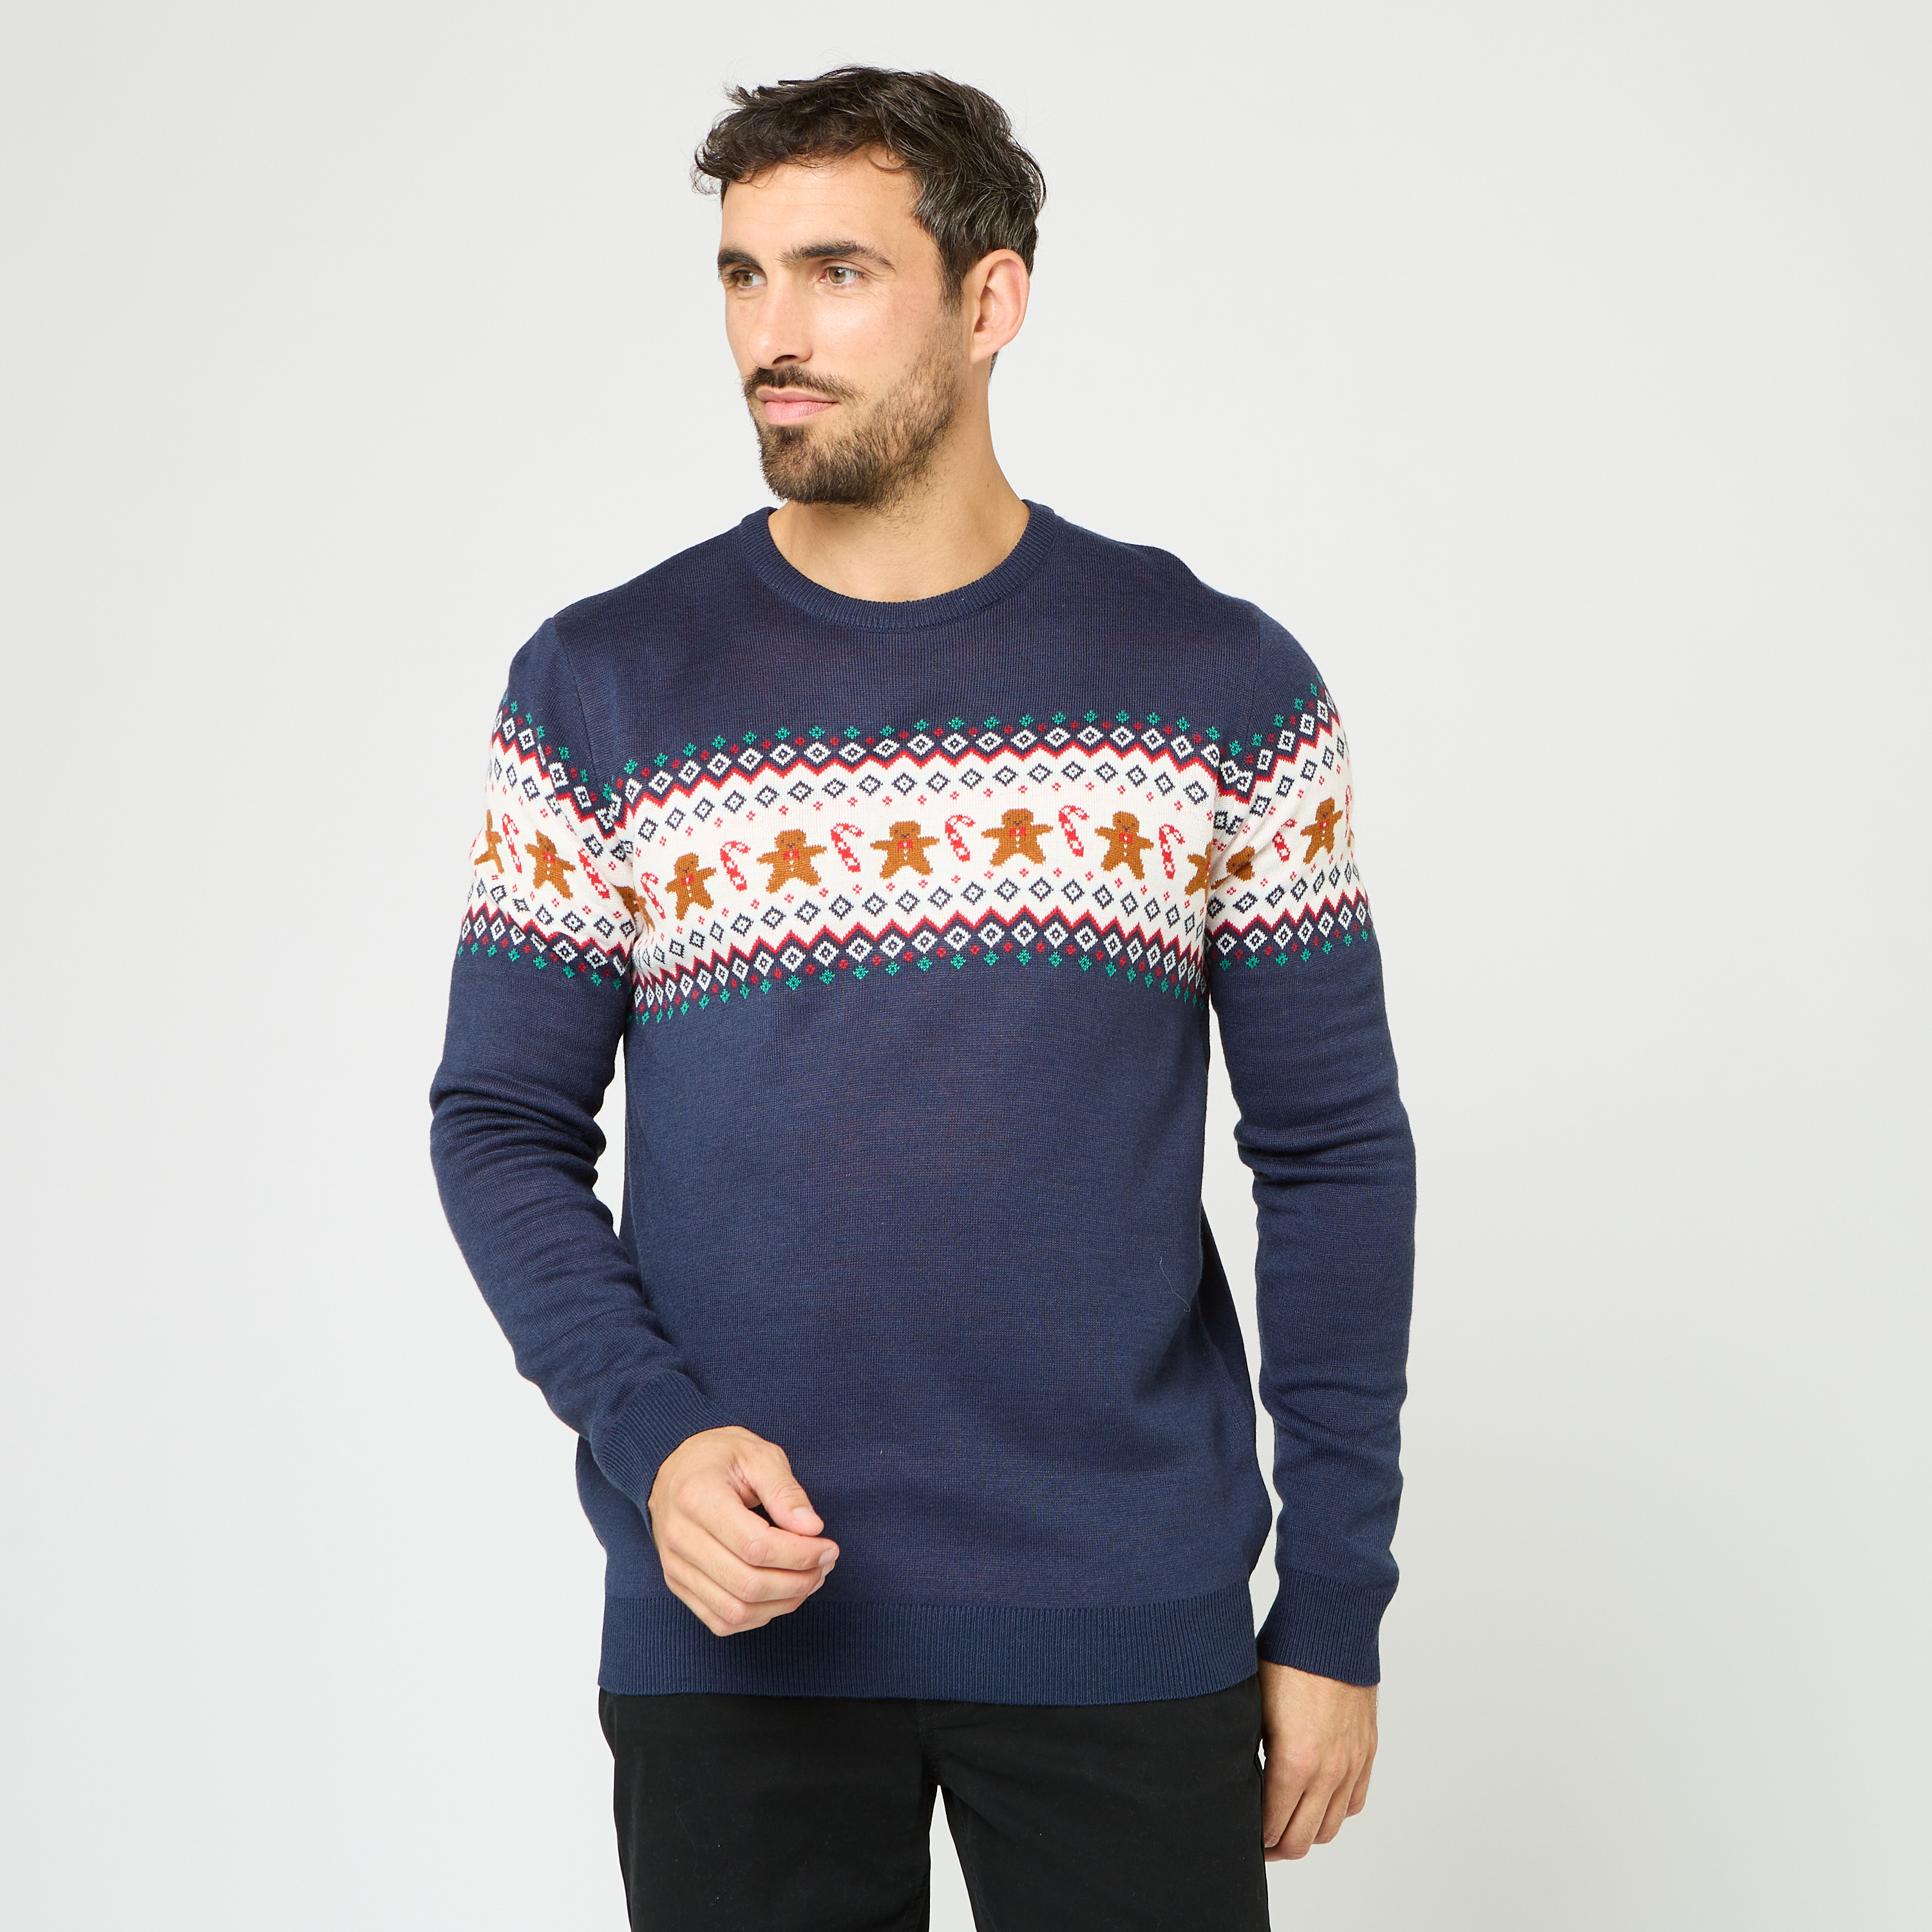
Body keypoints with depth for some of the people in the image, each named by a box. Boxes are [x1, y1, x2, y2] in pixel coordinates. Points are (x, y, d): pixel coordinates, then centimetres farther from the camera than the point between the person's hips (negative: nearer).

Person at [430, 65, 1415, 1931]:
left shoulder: (1225, 685, -1)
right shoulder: (600, 685, 1)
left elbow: (1333, 1153, 1)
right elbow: (505, 1120, 2)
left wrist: (1334, 1612, -1)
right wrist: (652, 1438, -14)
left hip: (1131, 1634, 0)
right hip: (733, 1634, 1)